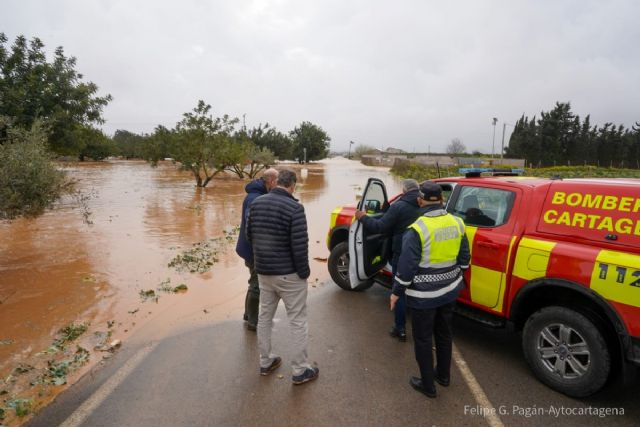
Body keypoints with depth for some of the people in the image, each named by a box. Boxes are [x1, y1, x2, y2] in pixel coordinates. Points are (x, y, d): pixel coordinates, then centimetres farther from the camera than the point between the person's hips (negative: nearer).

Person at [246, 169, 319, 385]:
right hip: (289, 273, -6)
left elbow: (249, 235, 8)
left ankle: (265, 362, 34)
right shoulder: (294, 207, -19)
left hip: (263, 271, 6)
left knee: (264, 317, 19)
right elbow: (300, 245, -22)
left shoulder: (256, 203, 1)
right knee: (297, 321, 7)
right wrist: (304, 272, -8)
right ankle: (300, 370, 18)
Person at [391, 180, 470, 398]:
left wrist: (397, 292, -6)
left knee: (423, 339, 11)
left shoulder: (418, 229, -21)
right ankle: (443, 375, 42)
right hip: (449, 291, 6)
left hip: (423, 295, -6)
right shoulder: (456, 223, -3)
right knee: (444, 334, 23)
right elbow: (464, 258, 8)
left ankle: (428, 385, 26)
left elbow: (407, 266, -19)